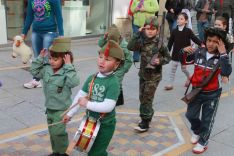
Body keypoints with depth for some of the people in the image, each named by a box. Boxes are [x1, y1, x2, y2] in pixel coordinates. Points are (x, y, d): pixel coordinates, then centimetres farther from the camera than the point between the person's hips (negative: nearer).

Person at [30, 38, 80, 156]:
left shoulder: (67, 72, -21)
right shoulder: (47, 69, -1)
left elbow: (74, 82, -38)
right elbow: (34, 72, 9)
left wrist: (69, 66, -37)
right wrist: (40, 58, -2)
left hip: (61, 109, -7)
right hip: (49, 107, 8)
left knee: (57, 132, -6)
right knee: (52, 132, 19)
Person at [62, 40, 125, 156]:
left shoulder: (113, 82, -22)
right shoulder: (91, 78, -2)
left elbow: (108, 106, -29)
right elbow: (80, 95, 5)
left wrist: (87, 104, -26)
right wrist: (70, 113, 7)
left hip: (105, 125, -6)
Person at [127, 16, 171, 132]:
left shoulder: (159, 44, -12)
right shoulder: (142, 41, -2)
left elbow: (168, 57, -1)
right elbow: (130, 47, -17)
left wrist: (160, 61, -21)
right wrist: (138, 34, -17)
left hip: (154, 76, -5)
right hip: (143, 74, 5)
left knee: (147, 98, -3)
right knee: (142, 97, 16)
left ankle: (145, 123, 8)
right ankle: (149, 114, 38)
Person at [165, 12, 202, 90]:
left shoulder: (188, 31, -7)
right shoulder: (174, 31, -1)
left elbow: (195, 39, -9)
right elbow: (170, 42, 2)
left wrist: (202, 44, -22)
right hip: (175, 53, 3)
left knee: (183, 68, 6)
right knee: (173, 69, 5)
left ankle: (189, 77, 36)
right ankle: (170, 84, 13)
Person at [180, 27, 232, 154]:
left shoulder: (221, 57, -16)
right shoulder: (199, 52, -8)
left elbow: (226, 73, -33)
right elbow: (184, 61, 6)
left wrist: (223, 54, -34)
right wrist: (184, 51, -14)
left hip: (212, 94, -3)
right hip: (196, 91, 4)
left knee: (207, 120, 12)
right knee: (190, 115, 19)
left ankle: (203, 143, 33)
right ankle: (197, 132, 49)